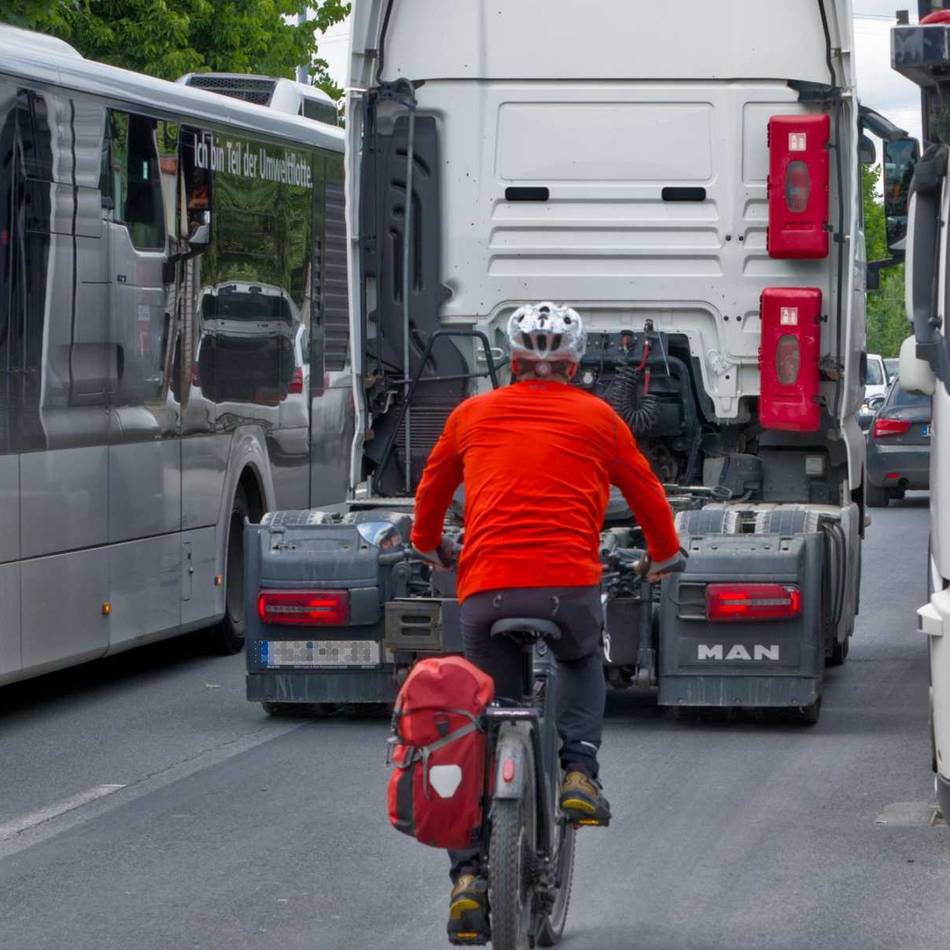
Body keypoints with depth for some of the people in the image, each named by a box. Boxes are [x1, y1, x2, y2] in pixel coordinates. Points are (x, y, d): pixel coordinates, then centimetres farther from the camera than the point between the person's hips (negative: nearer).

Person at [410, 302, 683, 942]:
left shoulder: (473, 415, 17)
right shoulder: (597, 417, 13)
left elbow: (432, 489, 32)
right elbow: (647, 493, 25)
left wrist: (428, 545, 52)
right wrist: (666, 554, 44)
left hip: (486, 589, 1)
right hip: (569, 586, -1)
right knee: (584, 661, 33)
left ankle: (469, 876, -3)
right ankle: (579, 773, 11)